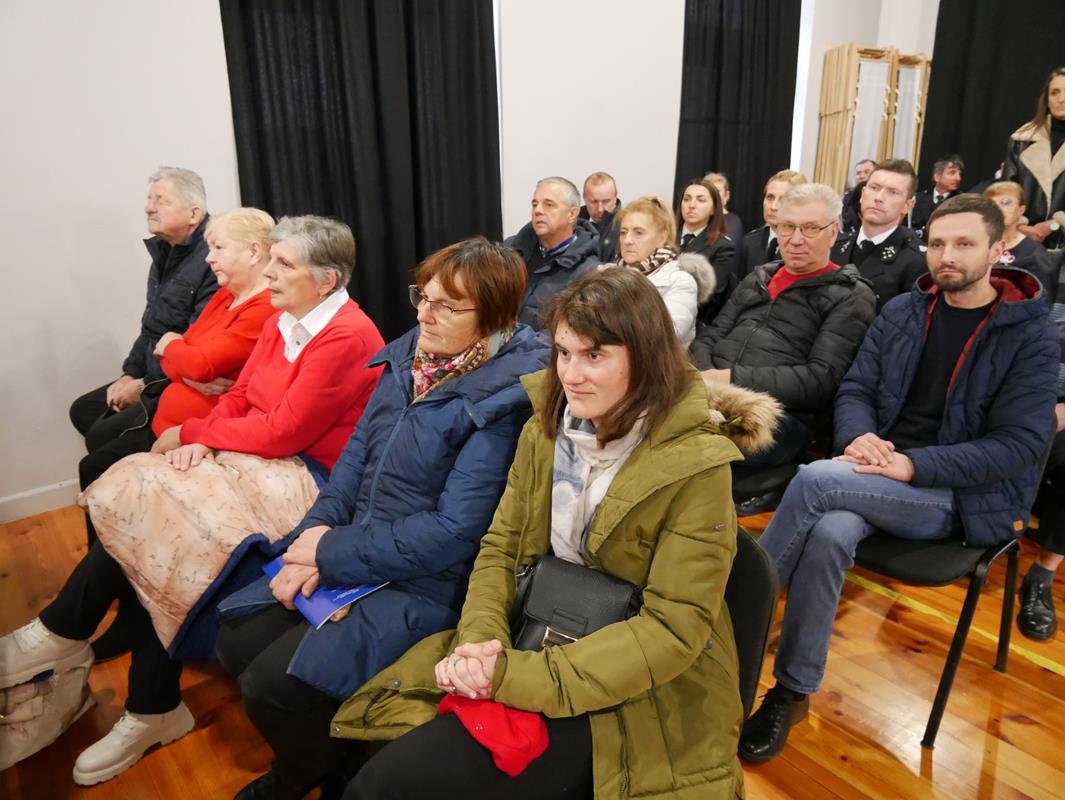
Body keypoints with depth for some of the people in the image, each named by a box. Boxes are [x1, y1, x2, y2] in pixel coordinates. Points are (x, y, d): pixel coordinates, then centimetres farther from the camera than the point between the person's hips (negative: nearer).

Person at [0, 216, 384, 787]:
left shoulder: (346, 338, -18)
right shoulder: (283, 322, 10)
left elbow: (283, 431, -20)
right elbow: (239, 396, 12)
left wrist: (192, 433, -8)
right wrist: (202, 441, -9)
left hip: (307, 480, -8)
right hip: (262, 459, 8)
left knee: (151, 524, -15)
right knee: (141, 508, -9)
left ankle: (61, 635, 11)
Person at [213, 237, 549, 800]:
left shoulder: (507, 397, -22)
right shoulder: (410, 356, 2)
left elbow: (453, 530, -23)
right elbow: (357, 451, 7)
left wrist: (333, 554, -16)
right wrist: (318, 530, -9)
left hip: (428, 584, -7)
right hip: (352, 548, 8)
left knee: (273, 686, -13)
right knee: (235, 639, 5)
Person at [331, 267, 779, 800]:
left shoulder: (694, 467, -18)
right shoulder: (545, 428, 0)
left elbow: (674, 627, -19)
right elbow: (500, 547, 3)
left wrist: (518, 675, -24)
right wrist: (480, 640, -17)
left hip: (636, 699, -5)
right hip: (533, 646, 5)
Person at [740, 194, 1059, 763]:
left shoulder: (1030, 336, -4)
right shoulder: (901, 312, 8)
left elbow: (1017, 445, -11)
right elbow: (855, 389, 7)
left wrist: (914, 465, -23)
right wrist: (859, 437, -16)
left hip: (961, 496, -3)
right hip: (878, 473, 4)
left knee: (814, 480, -30)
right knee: (829, 533, -31)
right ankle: (793, 691, -15)